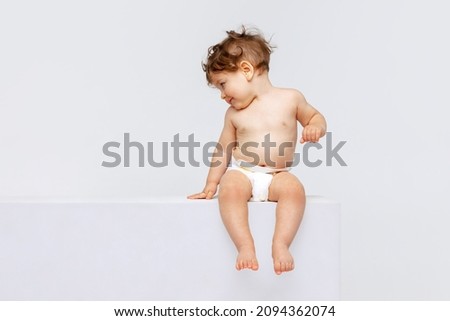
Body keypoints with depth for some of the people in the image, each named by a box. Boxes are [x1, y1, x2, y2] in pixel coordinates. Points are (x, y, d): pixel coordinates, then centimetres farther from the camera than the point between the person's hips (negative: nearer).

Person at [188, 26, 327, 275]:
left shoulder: (290, 98, 4)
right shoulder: (233, 114, 10)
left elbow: (315, 116, 16)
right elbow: (223, 150, 17)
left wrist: (315, 127, -8)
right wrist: (211, 184, 14)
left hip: (277, 176, -1)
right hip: (241, 173, 1)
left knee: (294, 188, -34)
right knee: (229, 187, -33)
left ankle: (281, 244, -35)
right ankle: (245, 245, -38)